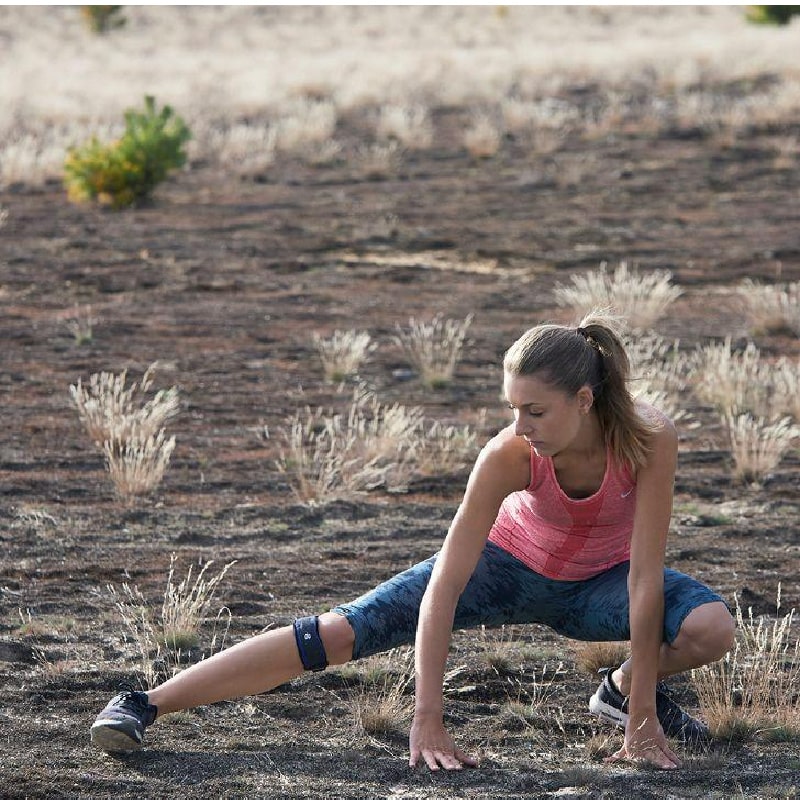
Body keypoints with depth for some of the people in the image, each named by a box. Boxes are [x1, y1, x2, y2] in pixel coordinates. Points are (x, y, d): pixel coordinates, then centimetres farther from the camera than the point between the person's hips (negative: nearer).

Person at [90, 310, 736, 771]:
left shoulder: (649, 440, -34)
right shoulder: (510, 455, -33)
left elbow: (645, 579, -32)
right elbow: (442, 589, -33)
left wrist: (642, 715, -33)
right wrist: (428, 721, -38)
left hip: (598, 580, 1)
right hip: (511, 564, -1)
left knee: (713, 627, -28)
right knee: (343, 632, -18)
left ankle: (623, 690, 4)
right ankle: (145, 705, -16)